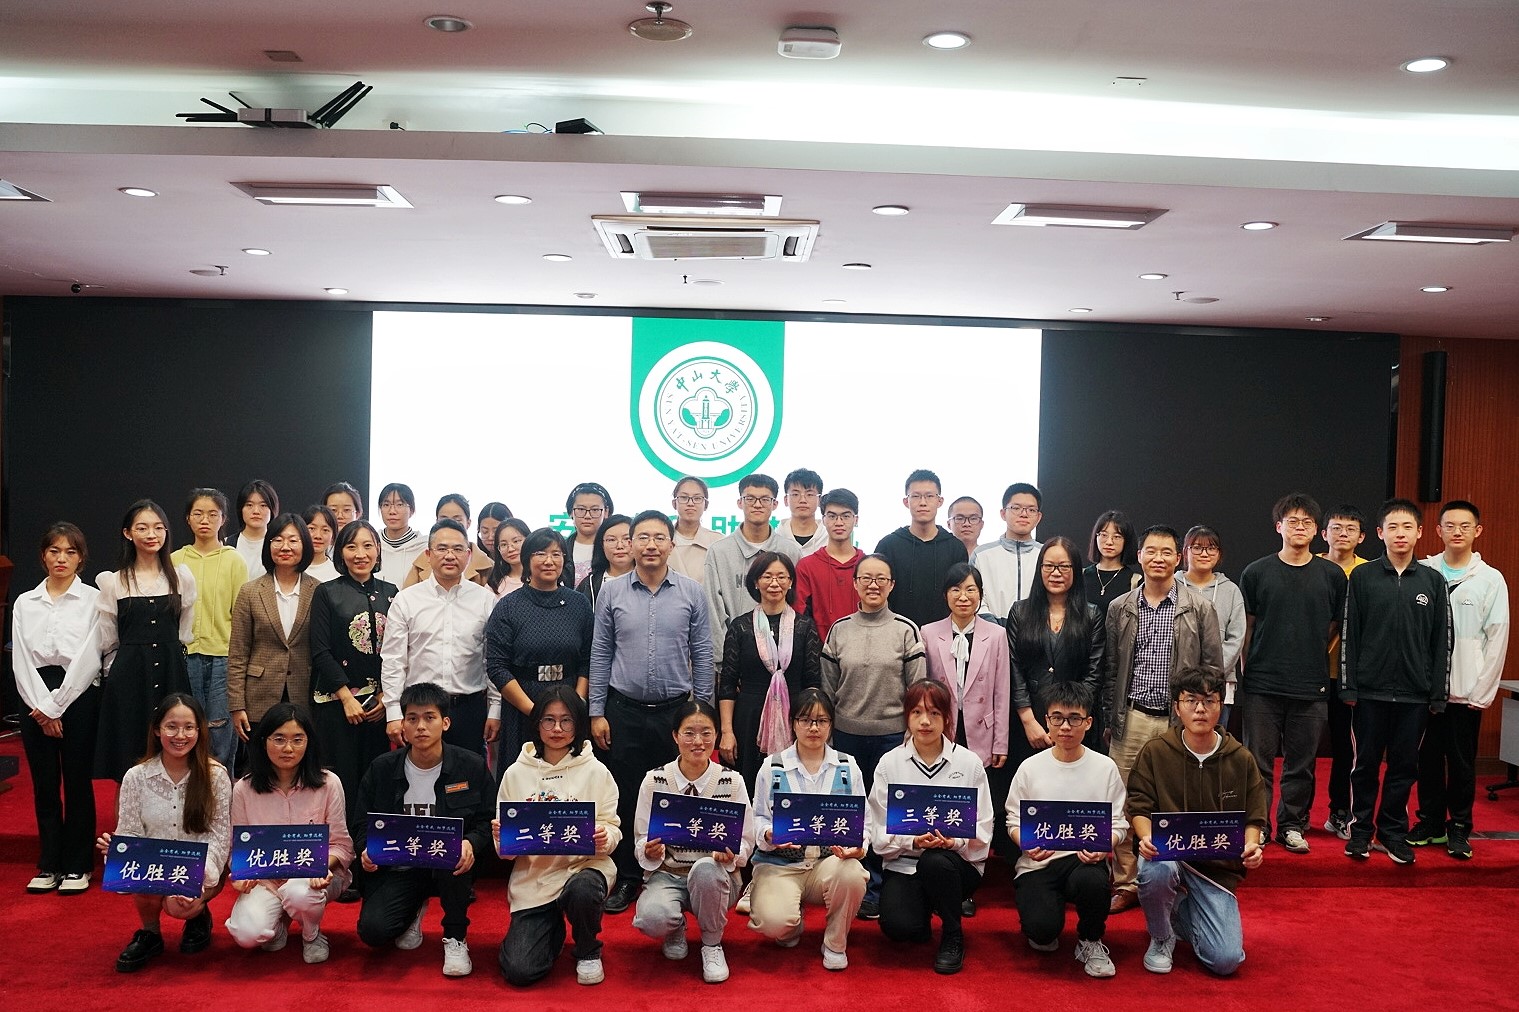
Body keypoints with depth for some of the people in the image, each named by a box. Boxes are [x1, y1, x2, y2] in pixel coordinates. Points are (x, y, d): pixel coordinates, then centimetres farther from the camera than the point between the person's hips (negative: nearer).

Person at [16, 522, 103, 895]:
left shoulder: (93, 600, -1)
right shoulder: (25, 603, 9)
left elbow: (88, 659, -7)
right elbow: (21, 660, 3)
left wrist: (56, 705, -11)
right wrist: (41, 707, -7)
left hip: (79, 696, -3)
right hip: (36, 702, 3)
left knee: (77, 783, 1)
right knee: (44, 784, 7)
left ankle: (77, 865, 11)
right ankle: (49, 864, 16)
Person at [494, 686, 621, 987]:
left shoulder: (596, 771, 1)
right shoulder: (516, 774, 4)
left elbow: (613, 829, 0)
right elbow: (505, 849, 7)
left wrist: (604, 838, -22)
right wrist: (502, 836, -16)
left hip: (584, 865, -1)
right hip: (533, 877, 2)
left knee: (583, 889, -38)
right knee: (519, 971, -14)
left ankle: (588, 952, -2)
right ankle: (554, 930, 23)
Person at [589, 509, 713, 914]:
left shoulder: (692, 593, 0)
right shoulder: (612, 592, 2)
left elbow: (702, 655, 4)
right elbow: (600, 654, 4)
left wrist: (702, 711, 1)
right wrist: (597, 713, 1)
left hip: (676, 710, 0)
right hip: (624, 711, 1)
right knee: (625, 798, 6)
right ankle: (626, 878, 19)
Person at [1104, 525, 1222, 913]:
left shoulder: (1200, 608, 1)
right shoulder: (1119, 609, 8)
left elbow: (1213, 668, 3)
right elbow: (1111, 669, 11)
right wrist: (1109, 718, 9)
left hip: (1181, 721, -2)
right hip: (1132, 719, 2)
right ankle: (1126, 884, 12)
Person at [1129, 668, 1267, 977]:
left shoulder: (1241, 760, 2)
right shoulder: (1155, 752, -3)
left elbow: (1254, 818, 8)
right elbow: (1139, 807, -2)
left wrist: (1251, 846, -15)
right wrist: (1147, 838, -24)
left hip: (1218, 867, 2)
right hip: (1167, 854, -1)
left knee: (1225, 961, -14)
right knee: (1156, 870, -40)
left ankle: (1180, 914, 22)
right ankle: (1161, 937, -4)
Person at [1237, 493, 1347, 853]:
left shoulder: (1332, 576, 4)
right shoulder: (1256, 573, 2)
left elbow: (1335, 628, 13)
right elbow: (1245, 627, 7)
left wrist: (1310, 658, 8)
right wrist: (1248, 668, 6)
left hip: (1311, 687, 1)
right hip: (1262, 684, -1)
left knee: (1301, 763, 8)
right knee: (1259, 761, 4)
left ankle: (1292, 824, 22)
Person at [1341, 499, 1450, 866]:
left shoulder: (1433, 581, 5)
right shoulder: (1363, 577, 1)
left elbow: (1442, 641, 6)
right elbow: (1349, 635, 0)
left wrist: (1438, 694, 2)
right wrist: (1348, 687, -4)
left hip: (1415, 694, 1)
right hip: (1370, 690, -1)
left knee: (1404, 766, 8)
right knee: (1366, 764, 6)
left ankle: (1393, 832, 20)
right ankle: (1361, 829, 18)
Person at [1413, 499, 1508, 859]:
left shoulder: (1491, 579, -1)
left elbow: (1497, 640, -3)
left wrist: (1482, 692, -6)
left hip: (1467, 691, -1)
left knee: (1461, 762, 6)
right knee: (1428, 758, 9)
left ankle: (1459, 828, 18)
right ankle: (1430, 822, 21)